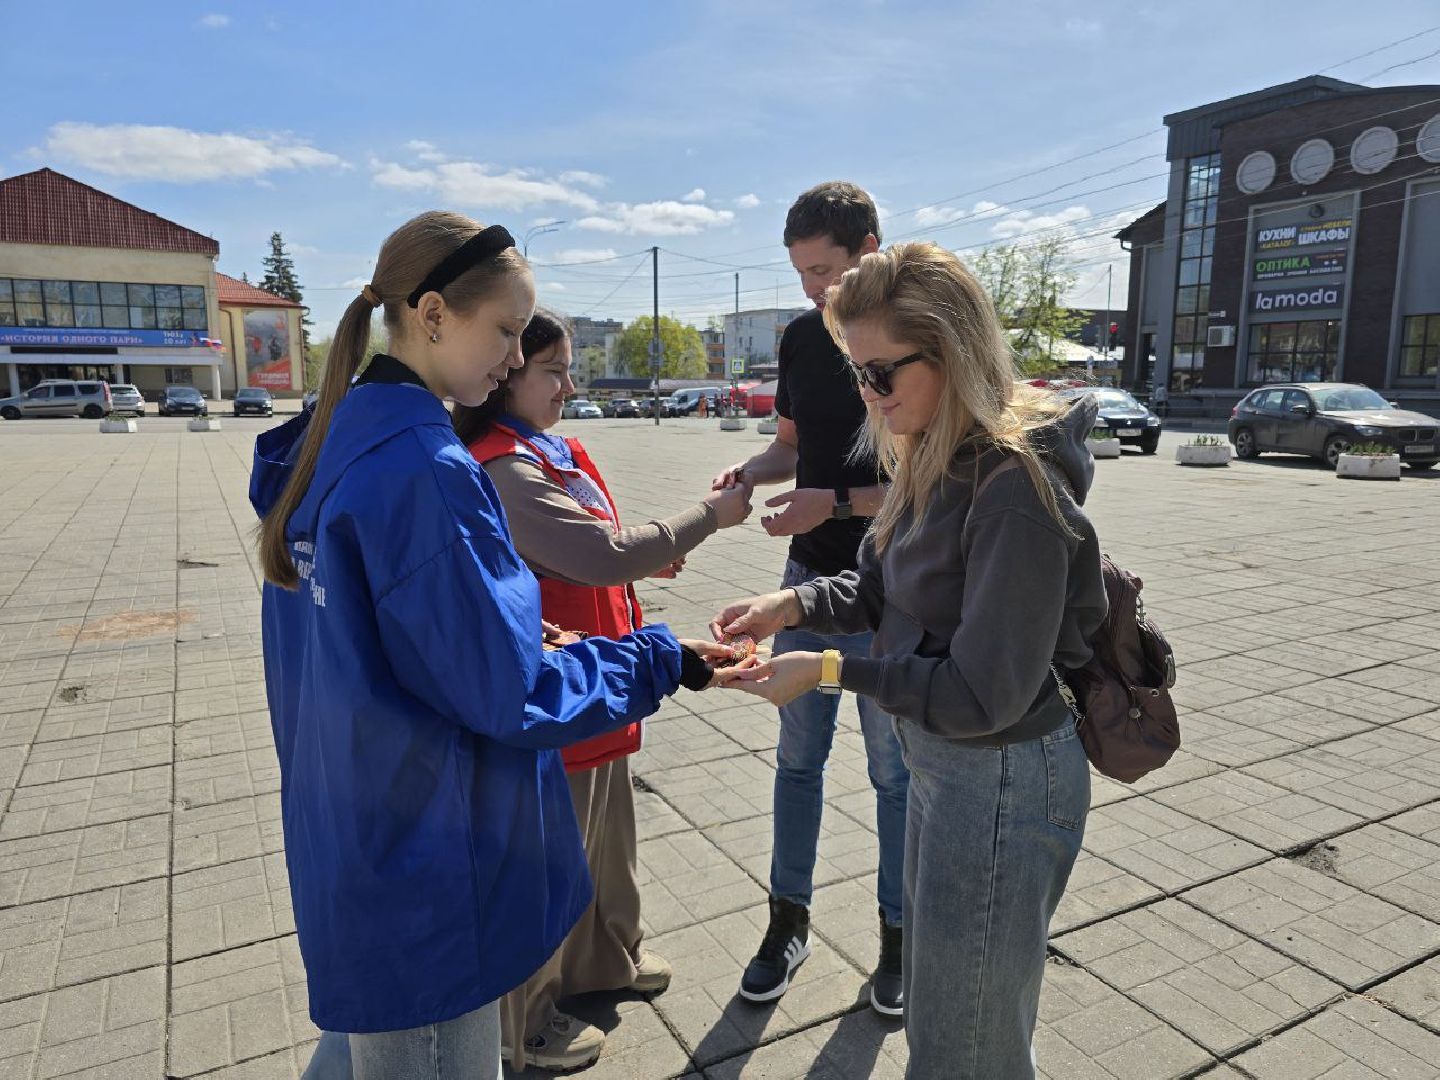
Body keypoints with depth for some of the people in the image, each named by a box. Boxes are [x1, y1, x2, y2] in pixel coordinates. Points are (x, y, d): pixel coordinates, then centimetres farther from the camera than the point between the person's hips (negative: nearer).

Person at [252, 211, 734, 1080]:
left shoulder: (329, 439, 3)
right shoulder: (425, 469, -26)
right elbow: (507, 697, -23)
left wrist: (507, 638, 9)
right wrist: (658, 663, -12)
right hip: (425, 870, -9)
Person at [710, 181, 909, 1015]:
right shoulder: (802, 337, 5)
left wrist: (836, 501, -25)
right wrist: (752, 470, -7)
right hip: (809, 578, 5)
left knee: (895, 770, 9)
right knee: (798, 757, 14)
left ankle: (898, 933, 29)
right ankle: (789, 922, 31)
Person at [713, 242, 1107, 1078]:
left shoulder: (1015, 488, -28)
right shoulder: (936, 461, 1)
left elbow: (985, 696, -26)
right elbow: (887, 588, 10)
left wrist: (832, 670, -23)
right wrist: (795, 604, -6)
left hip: (1002, 780, -9)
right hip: (942, 761, 9)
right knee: (937, 1000, 29)